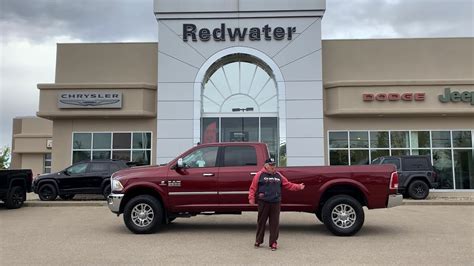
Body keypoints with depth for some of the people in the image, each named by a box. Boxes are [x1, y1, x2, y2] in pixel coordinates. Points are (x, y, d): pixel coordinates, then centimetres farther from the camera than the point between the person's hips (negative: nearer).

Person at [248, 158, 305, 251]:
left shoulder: (279, 175, 14)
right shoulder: (260, 175, 0)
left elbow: (288, 185, 18)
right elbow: (253, 187, -2)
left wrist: (298, 187, 9)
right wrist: (251, 198, -11)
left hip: (276, 203, 3)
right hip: (263, 202, -3)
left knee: (275, 223, 3)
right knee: (261, 222, 6)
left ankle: (273, 242, 12)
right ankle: (258, 241, 21)